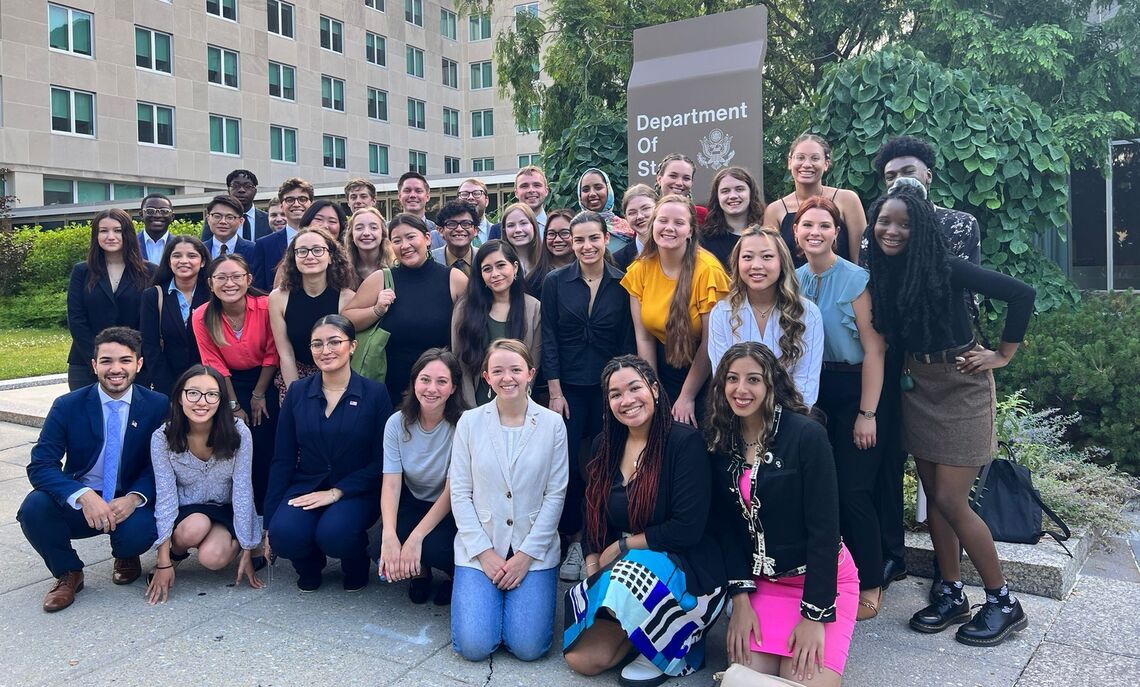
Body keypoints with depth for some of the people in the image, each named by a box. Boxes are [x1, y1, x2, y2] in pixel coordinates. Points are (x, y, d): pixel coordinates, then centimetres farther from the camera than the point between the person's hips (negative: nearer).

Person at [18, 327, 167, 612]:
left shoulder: (158, 406, -6)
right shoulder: (67, 406, -6)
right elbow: (40, 466, -12)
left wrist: (135, 497, -25)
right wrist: (83, 496, -31)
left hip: (130, 502, -1)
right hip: (78, 502, 1)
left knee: (139, 531, -33)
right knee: (33, 508, -28)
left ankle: (126, 558, 9)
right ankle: (68, 573, 2)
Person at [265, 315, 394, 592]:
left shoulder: (375, 393, -4)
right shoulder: (298, 391, 5)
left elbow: (381, 461, -5)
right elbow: (283, 459, 6)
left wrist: (336, 492, -16)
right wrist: (269, 519, 2)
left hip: (356, 492, -2)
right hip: (306, 487, 3)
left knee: (334, 533, -32)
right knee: (283, 535, -28)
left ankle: (356, 565, 5)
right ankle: (310, 566, 9)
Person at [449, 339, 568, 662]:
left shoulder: (552, 424, -3)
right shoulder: (470, 422, -1)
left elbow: (555, 495, -3)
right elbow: (460, 493, -1)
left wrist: (527, 554, -9)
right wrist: (484, 552, -9)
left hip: (535, 549, 0)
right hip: (479, 547, 1)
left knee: (528, 647, -10)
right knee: (474, 646, -10)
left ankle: (517, 595, 20)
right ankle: (490, 596, 21)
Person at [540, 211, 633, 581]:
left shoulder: (622, 283, 0)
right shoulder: (556, 281, 0)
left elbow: (627, 341, 1)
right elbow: (549, 339, -1)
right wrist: (555, 391, -6)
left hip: (609, 386, 0)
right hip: (569, 387, 0)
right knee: (568, 464, -1)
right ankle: (574, 540, 17)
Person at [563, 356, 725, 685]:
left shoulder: (685, 442, -15)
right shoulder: (604, 446, 3)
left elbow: (687, 529, -19)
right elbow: (593, 519, 9)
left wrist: (621, 546, -11)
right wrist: (594, 569, -6)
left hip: (684, 569, -5)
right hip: (616, 571, 5)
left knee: (632, 573, -36)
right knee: (581, 660, -11)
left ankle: (674, 645, -7)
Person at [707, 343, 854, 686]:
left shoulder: (807, 435, -17)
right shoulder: (720, 441, -1)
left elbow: (824, 525, -18)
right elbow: (726, 525, 1)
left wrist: (814, 614, -19)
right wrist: (740, 598, -7)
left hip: (822, 579, -3)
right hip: (760, 581, 4)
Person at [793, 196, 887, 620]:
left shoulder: (855, 279, -13)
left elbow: (874, 349, -14)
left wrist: (867, 414, -15)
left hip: (854, 391, -5)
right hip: (811, 392, 5)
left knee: (853, 491, -5)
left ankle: (870, 584, 14)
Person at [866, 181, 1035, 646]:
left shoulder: (945, 268, -16)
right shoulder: (879, 273, 0)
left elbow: (1021, 294, -16)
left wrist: (1003, 355, -11)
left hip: (961, 385, -6)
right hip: (916, 386, 6)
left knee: (950, 500, -6)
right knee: (933, 496, 9)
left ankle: (1003, 602, 11)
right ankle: (952, 595, 22)